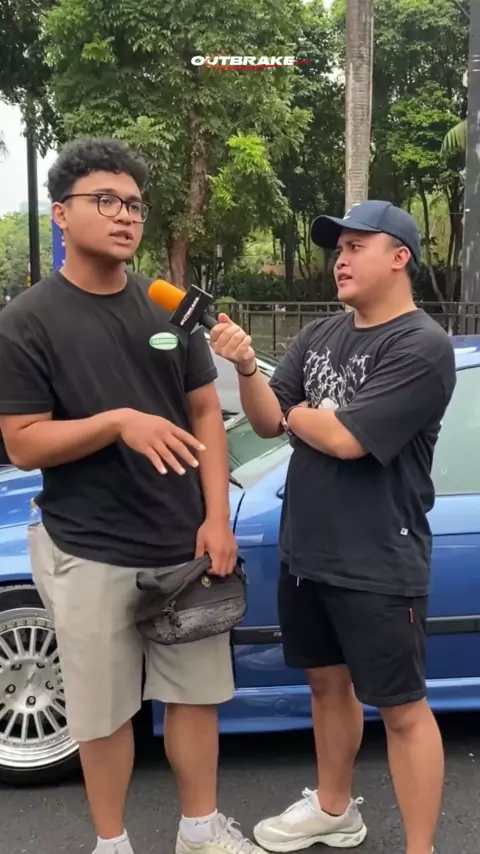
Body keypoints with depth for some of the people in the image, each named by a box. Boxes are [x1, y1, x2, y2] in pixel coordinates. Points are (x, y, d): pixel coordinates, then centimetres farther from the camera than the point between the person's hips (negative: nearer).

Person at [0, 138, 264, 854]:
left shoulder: (168, 308, 5)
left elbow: (205, 414, 7)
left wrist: (217, 519, -2)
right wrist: (119, 422, -25)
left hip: (184, 544, 4)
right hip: (90, 553, -4)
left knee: (197, 691, 15)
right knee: (104, 710, 11)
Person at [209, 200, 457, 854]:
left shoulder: (423, 346, -16)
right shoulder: (317, 337, 7)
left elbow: (345, 438, -24)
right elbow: (268, 422, 0)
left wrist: (296, 412, -5)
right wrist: (247, 369, -18)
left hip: (378, 565, -7)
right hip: (304, 553, 8)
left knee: (401, 707, 5)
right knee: (327, 681, 21)